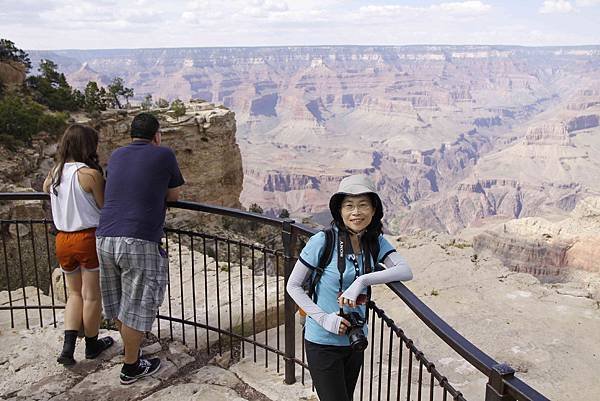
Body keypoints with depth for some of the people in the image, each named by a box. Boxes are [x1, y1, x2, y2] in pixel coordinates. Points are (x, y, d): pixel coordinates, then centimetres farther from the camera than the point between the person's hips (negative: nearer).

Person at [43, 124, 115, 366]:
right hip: (89, 238, -6)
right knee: (91, 296, 10)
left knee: (75, 293, 19)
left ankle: (68, 347, 9)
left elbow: (45, 189, 26)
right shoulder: (90, 174, -16)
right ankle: (92, 345, 25)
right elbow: (105, 207, -8)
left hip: (63, 239, 6)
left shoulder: (55, 171, 3)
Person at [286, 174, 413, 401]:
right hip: (323, 342, -5)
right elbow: (293, 285, -11)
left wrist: (362, 280, -29)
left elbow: (406, 272, -17)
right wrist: (323, 318, -22)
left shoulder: (376, 242, -3)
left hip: (355, 339, 5)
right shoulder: (322, 242, -18)